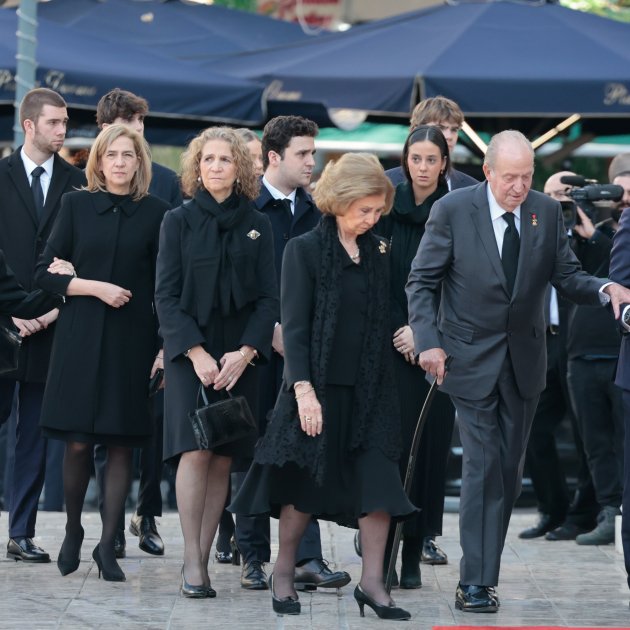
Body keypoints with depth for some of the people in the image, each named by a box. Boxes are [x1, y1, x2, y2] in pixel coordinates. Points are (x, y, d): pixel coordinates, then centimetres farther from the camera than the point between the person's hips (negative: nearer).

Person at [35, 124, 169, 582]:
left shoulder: (155, 213, 4)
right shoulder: (77, 205, 5)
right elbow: (46, 273, 3)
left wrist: (165, 346, -3)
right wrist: (95, 286, -11)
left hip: (132, 339, 0)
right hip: (81, 337, 0)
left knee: (122, 444, 0)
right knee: (78, 443, -2)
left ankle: (108, 545, 6)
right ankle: (73, 531, 19)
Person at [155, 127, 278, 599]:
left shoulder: (257, 227, 8)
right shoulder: (179, 222, 3)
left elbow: (269, 298, 5)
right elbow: (166, 296, -2)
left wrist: (245, 352, -10)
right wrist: (196, 353, -13)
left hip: (240, 357, 2)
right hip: (190, 353, -2)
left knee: (223, 458, 0)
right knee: (195, 451, -14)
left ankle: (202, 559, 4)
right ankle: (193, 564, -15)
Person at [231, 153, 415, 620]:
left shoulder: (378, 252, 10)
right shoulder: (305, 250, -5)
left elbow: (383, 319, 15)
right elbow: (294, 326, -9)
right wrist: (303, 389, -16)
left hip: (371, 388, 4)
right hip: (320, 385, -4)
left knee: (379, 482, -4)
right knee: (305, 481, 4)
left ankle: (372, 582, 0)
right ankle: (284, 574, 20)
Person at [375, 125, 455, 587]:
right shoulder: (389, 207, 2)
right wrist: (398, 331, -7)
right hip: (391, 343, 0)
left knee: (429, 442, 0)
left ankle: (414, 552, 5)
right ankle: (384, 549, -4)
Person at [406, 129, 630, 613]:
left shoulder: (547, 212, -1)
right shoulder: (452, 210, -11)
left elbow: (566, 276, 1)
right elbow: (422, 282, -6)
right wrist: (428, 341, -16)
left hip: (524, 359, 4)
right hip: (472, 356, -4)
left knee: (510, 470, 8)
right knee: (483, 466, -9)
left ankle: (484, 570, 19)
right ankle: (476, 581, -5)